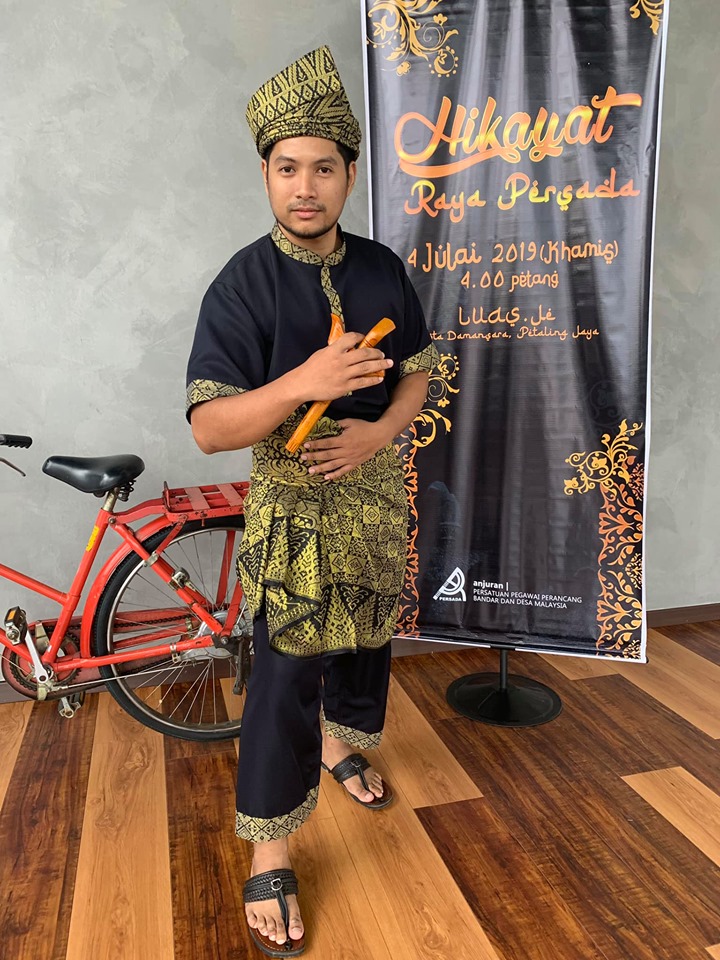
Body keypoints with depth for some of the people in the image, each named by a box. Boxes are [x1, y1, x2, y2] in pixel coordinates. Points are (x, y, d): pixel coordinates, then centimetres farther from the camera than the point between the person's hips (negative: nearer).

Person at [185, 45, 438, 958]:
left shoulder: (382, 269, 0)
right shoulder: (242, 285, -15)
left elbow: (417, 371, 8)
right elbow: (208, 428, -20)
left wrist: (379, 432, -12)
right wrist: (301, 384, -36)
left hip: (374, 491, 6)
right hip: (291, 505, -5)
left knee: (365, 637, 21)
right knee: (285, 677, -1)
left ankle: (340, 746, 51)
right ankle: (269, 858, 19)